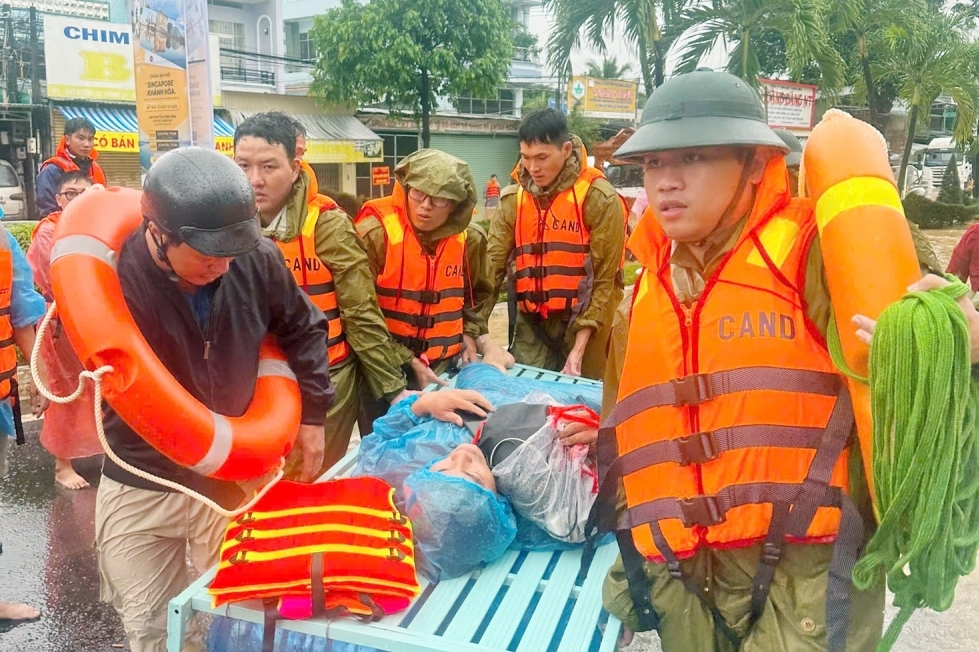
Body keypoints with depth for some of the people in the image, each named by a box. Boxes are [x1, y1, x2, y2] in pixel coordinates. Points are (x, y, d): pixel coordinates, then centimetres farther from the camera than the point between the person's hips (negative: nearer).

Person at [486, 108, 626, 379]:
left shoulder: (600, 198, -10)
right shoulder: (513, 198, 2)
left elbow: (605, 278, -10)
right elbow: (492, 265, -3)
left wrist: (579, 346, -13)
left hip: (584, 323, -3)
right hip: (530, 324, 3)